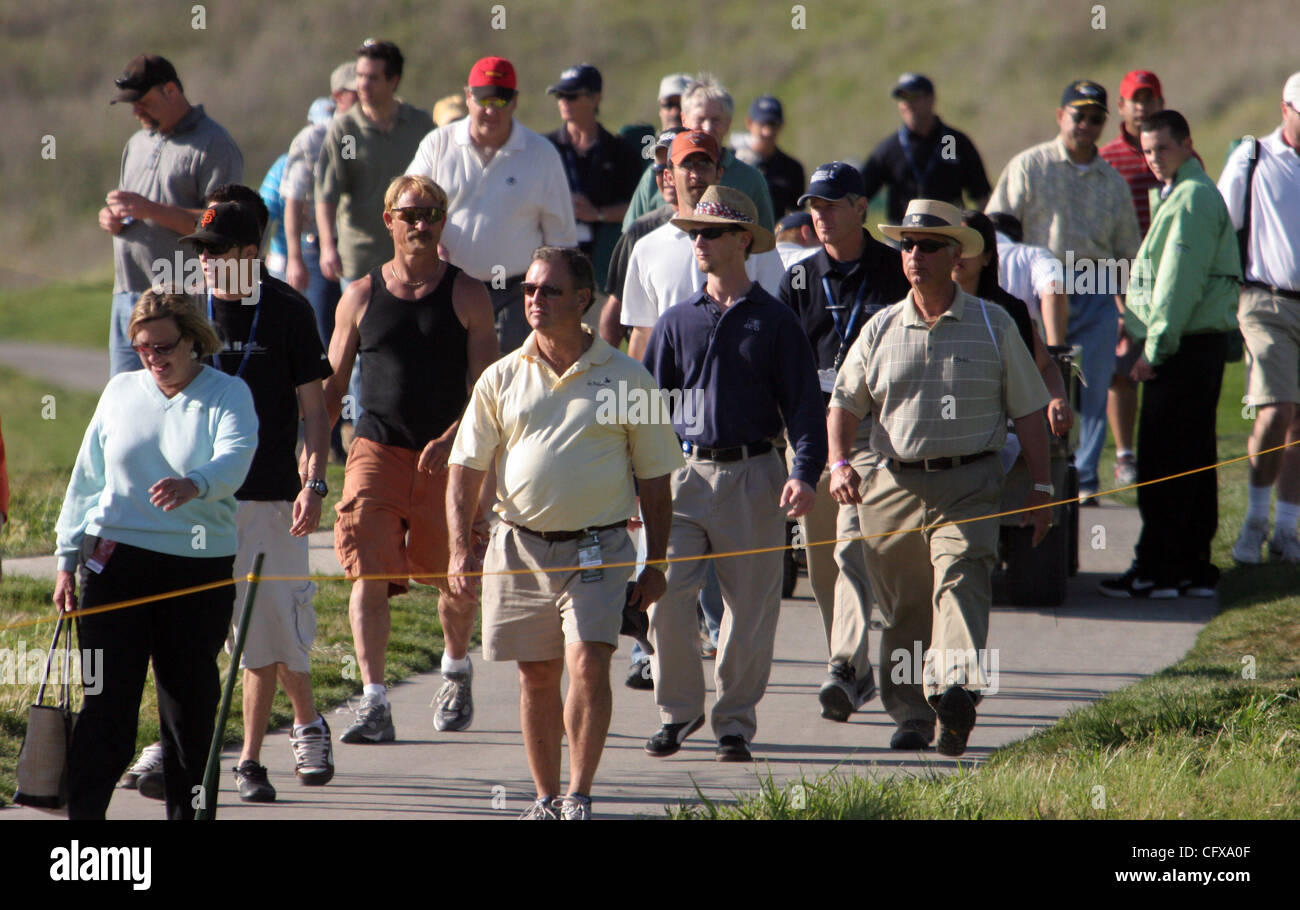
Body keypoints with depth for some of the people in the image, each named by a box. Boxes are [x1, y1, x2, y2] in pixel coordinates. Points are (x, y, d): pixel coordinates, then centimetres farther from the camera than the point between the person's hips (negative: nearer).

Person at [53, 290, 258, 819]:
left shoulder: (227, 395, 0)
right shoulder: (120, 392, 10)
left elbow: (234, 460, -20)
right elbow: (86, 479, 15)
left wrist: (194, 484, -42)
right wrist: (68, 559, 12)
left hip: (201, 568, -1)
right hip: (117, 560, 1)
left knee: (191, 697, 5)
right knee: (109, 696, -5)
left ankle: (188, 810, 15)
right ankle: (83, 810, -6)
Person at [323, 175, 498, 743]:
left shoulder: (467, 296, 2)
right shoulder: (360, 297, 7)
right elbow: (331, 387, 11)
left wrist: (452, 439, -20)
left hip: (449, 457, -1)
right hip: (377, 450, 1)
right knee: (368, 573, -14)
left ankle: (457, 672, 40)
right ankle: (374, 704, -18)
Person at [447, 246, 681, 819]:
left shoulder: (626, 379, 2)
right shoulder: (501, 379, 7)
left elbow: (653, 479, 8)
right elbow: (466, 470, 7)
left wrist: (655, 564, 5)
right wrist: (460, 549, -5)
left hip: (599, 547, -2)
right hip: (521, 547, 3)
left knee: (588, 663, -17)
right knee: (536, 676, 8)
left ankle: (580, 796, -12)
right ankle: (546, 797, 19)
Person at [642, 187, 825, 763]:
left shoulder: (774, 321, 4)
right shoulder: (677, 322, 11)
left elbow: (803, 406, 3)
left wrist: (805, 473, -12)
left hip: (752, 476, -2)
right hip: (685, 473, 2)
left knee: (750, 607, 0)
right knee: (665, 595, -8)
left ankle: (735, 725, 11)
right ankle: (677, 710, 8)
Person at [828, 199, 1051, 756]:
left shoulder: (993, 326, 7)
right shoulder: (881, 330, 12)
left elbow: (1028, 412, 10)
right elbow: (844, 404, 16)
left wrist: (1040, 488, 5)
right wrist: (839, 463, -3)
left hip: (969, 485, -3)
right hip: (894, 487, 3)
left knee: (961, 582, -23)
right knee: (902, 610, 6)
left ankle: (956, 691, -39)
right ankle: (910, 716, 17)